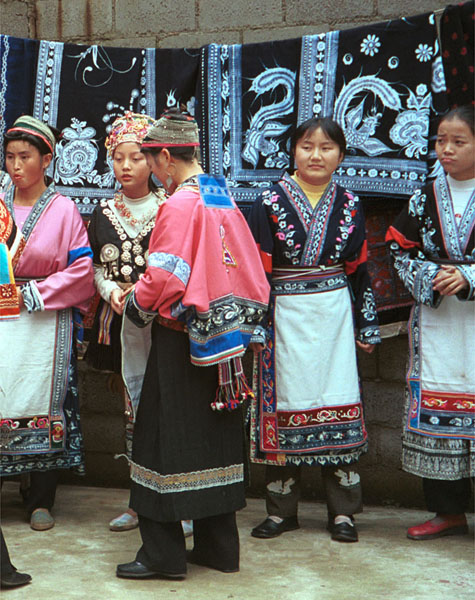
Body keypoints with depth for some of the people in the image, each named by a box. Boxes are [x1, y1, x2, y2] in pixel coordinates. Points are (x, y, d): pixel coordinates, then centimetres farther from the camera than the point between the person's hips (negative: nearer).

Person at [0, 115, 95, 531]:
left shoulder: (63, 210, 1)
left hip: (45, 321, -2)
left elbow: (83, 268, -5)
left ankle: (42, 501, 13)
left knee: (42, 401, 2)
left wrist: (34, 293, -11)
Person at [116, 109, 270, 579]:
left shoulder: (178, 205, -15)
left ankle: (162, 553, 6)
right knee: (215, 436, 13)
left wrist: (137, 307, 1)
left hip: (182, 339, -8)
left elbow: (164, 278, -19)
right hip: (223, 339, 8)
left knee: (166, 436, 0)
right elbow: (243, 270, 13)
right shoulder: (224, 198, 8)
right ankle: (217, 545, 20)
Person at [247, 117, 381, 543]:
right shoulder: (271, 202, -1)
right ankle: (282, 509, 15)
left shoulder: (349, 204, 8)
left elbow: (359, 269, 13)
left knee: (338, 406, 1)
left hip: (335, 315, 2)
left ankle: (342, 511, 12)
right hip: (286, 317, -2)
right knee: (284, 407, 3)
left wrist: (367, 325, 11)